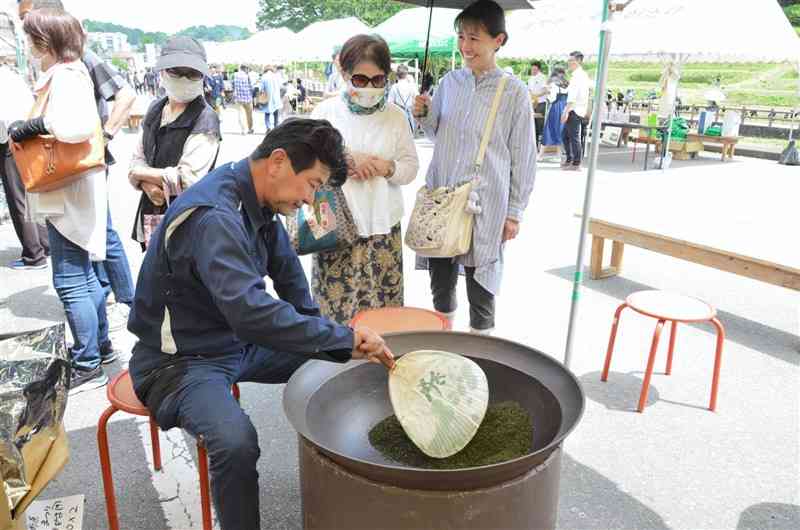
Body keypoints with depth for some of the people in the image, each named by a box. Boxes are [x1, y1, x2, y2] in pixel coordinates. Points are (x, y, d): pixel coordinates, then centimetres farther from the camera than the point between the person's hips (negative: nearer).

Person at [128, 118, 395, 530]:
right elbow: (251, 313, -44)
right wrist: (345, 338, -36)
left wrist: (320, 335, 5)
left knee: (335, 365, 6)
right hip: (182, 360, -8)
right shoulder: (214, 218, -31)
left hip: (239, 342, 9)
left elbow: (287, 271, 12)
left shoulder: (256, 202, -2)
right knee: (236, 442, -34)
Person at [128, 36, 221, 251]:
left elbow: (188, 179, -19)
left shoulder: (205, 120, -13)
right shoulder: (155, 109, 8)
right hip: (151, 211, 7)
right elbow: (138, 159, 11)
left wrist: (141, 173, -7)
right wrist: (148, 184, -11)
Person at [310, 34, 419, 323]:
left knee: (383, 307, 5)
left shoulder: (396, 116, 5)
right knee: (334, 305, 2)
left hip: (383, 227, 2)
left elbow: (411, 166, 9)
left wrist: (389, 168, -12)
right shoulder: (325, 111, 0)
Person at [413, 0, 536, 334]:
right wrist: (424, 115, -4)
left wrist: (514, 212, -3)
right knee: (441, 281, 15)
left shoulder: (514, 93, -6)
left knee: (480, 282, 7)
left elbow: (523, 157, -3)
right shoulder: (449, 82, 5)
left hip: (485, 206, -4)